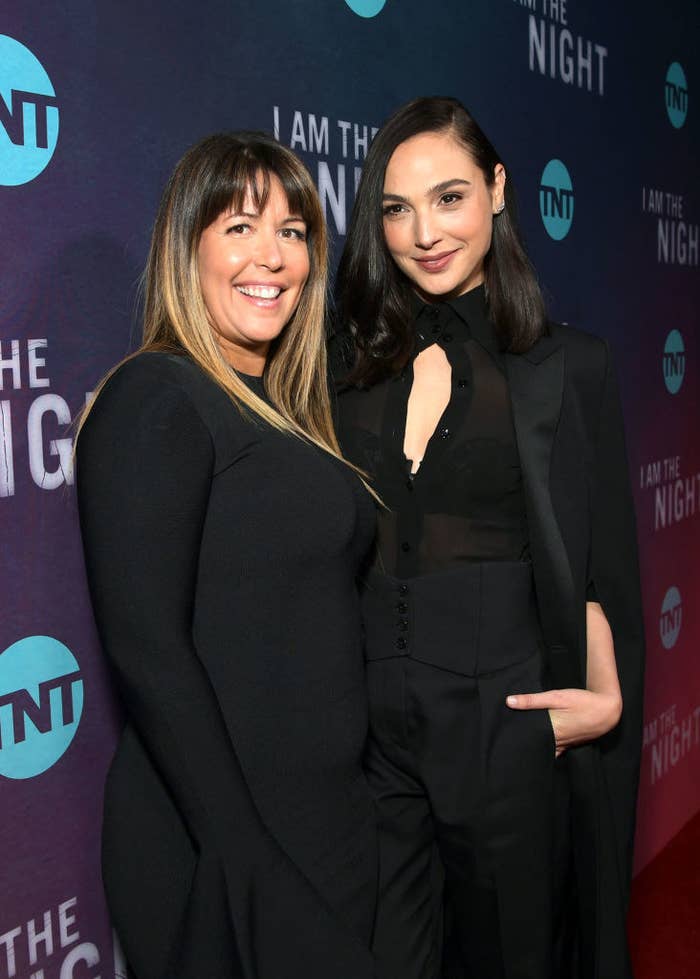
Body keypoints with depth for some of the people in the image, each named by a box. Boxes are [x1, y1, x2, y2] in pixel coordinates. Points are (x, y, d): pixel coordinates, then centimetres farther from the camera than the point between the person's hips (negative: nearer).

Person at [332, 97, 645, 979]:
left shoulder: (566, 368, -1)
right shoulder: (345, 363, 4)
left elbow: (601, 569, 1)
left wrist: (605, 695, -11)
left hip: (506, 719, -1)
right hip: (362, 720, 2)